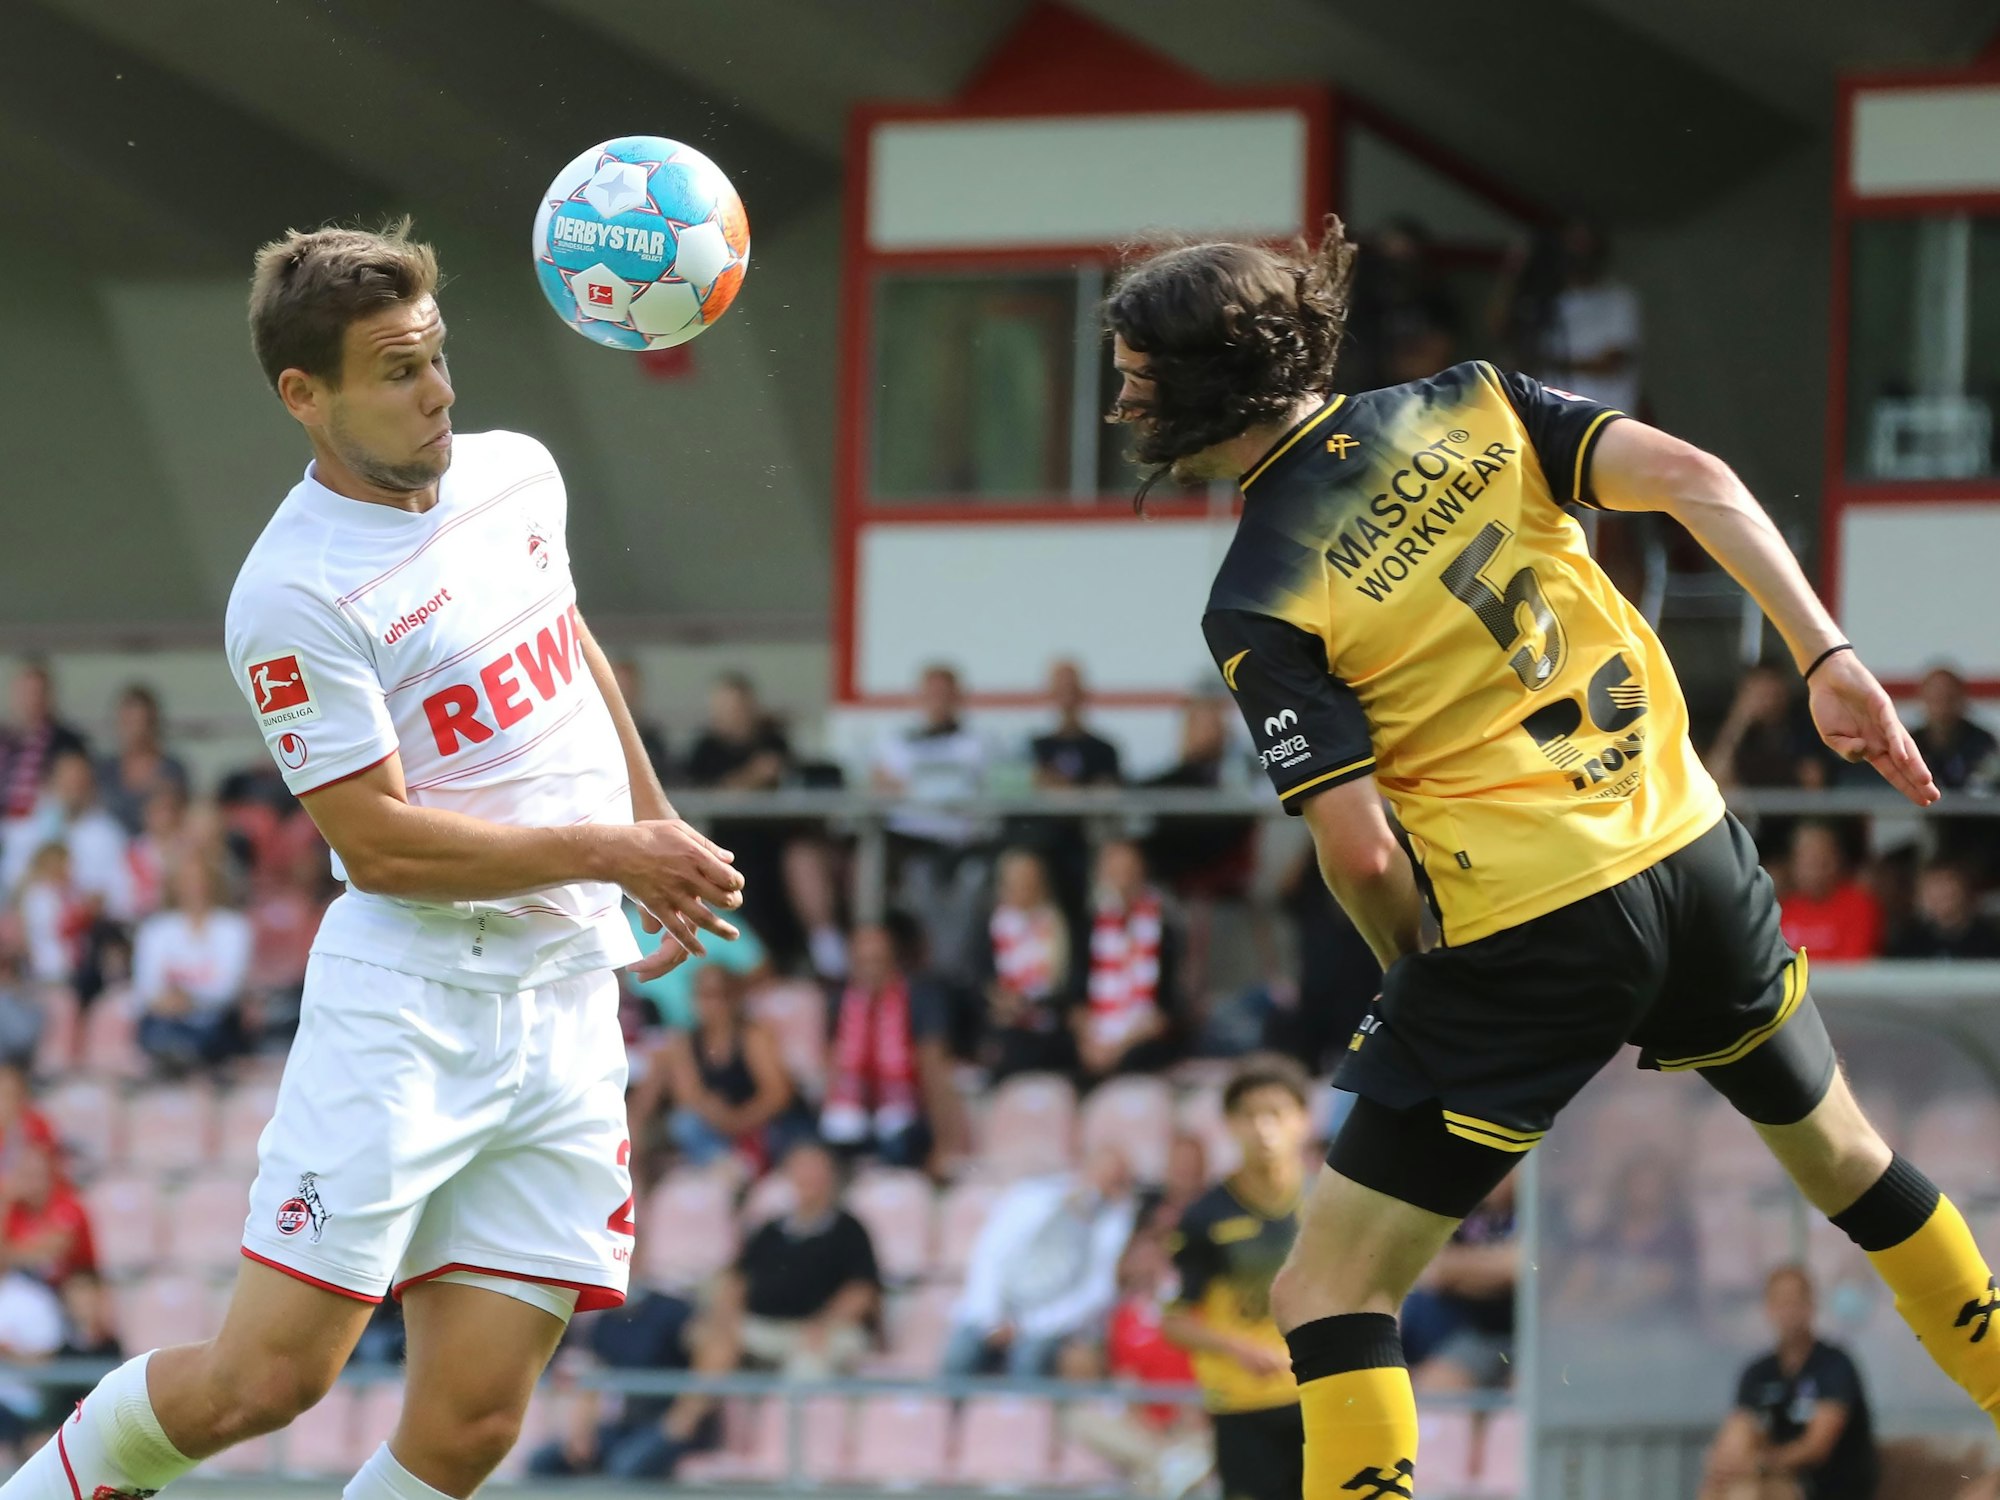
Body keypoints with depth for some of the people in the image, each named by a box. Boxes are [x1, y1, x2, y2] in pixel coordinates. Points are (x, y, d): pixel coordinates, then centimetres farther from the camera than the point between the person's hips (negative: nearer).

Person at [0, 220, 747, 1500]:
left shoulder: (518, 473, 9)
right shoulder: (293, 595, -14)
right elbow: (384, 845, -16)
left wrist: (658, 821, 26)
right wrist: (612, 853, -12)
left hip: (569, 1008, 6)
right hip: (405, 1001, -6)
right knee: (266, 1379, -11)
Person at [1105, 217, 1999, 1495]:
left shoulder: (1257, 607, -10)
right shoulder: (1471, 407, 3)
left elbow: (1361, 849, -15)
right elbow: (1688, 477, -8)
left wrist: (1421, 979, 4)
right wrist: (1827, 656, -7)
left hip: (1522, 936, -6)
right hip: (1693, 855, 6)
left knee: (1331, 1296, 3)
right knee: (1833, 1144, 30)